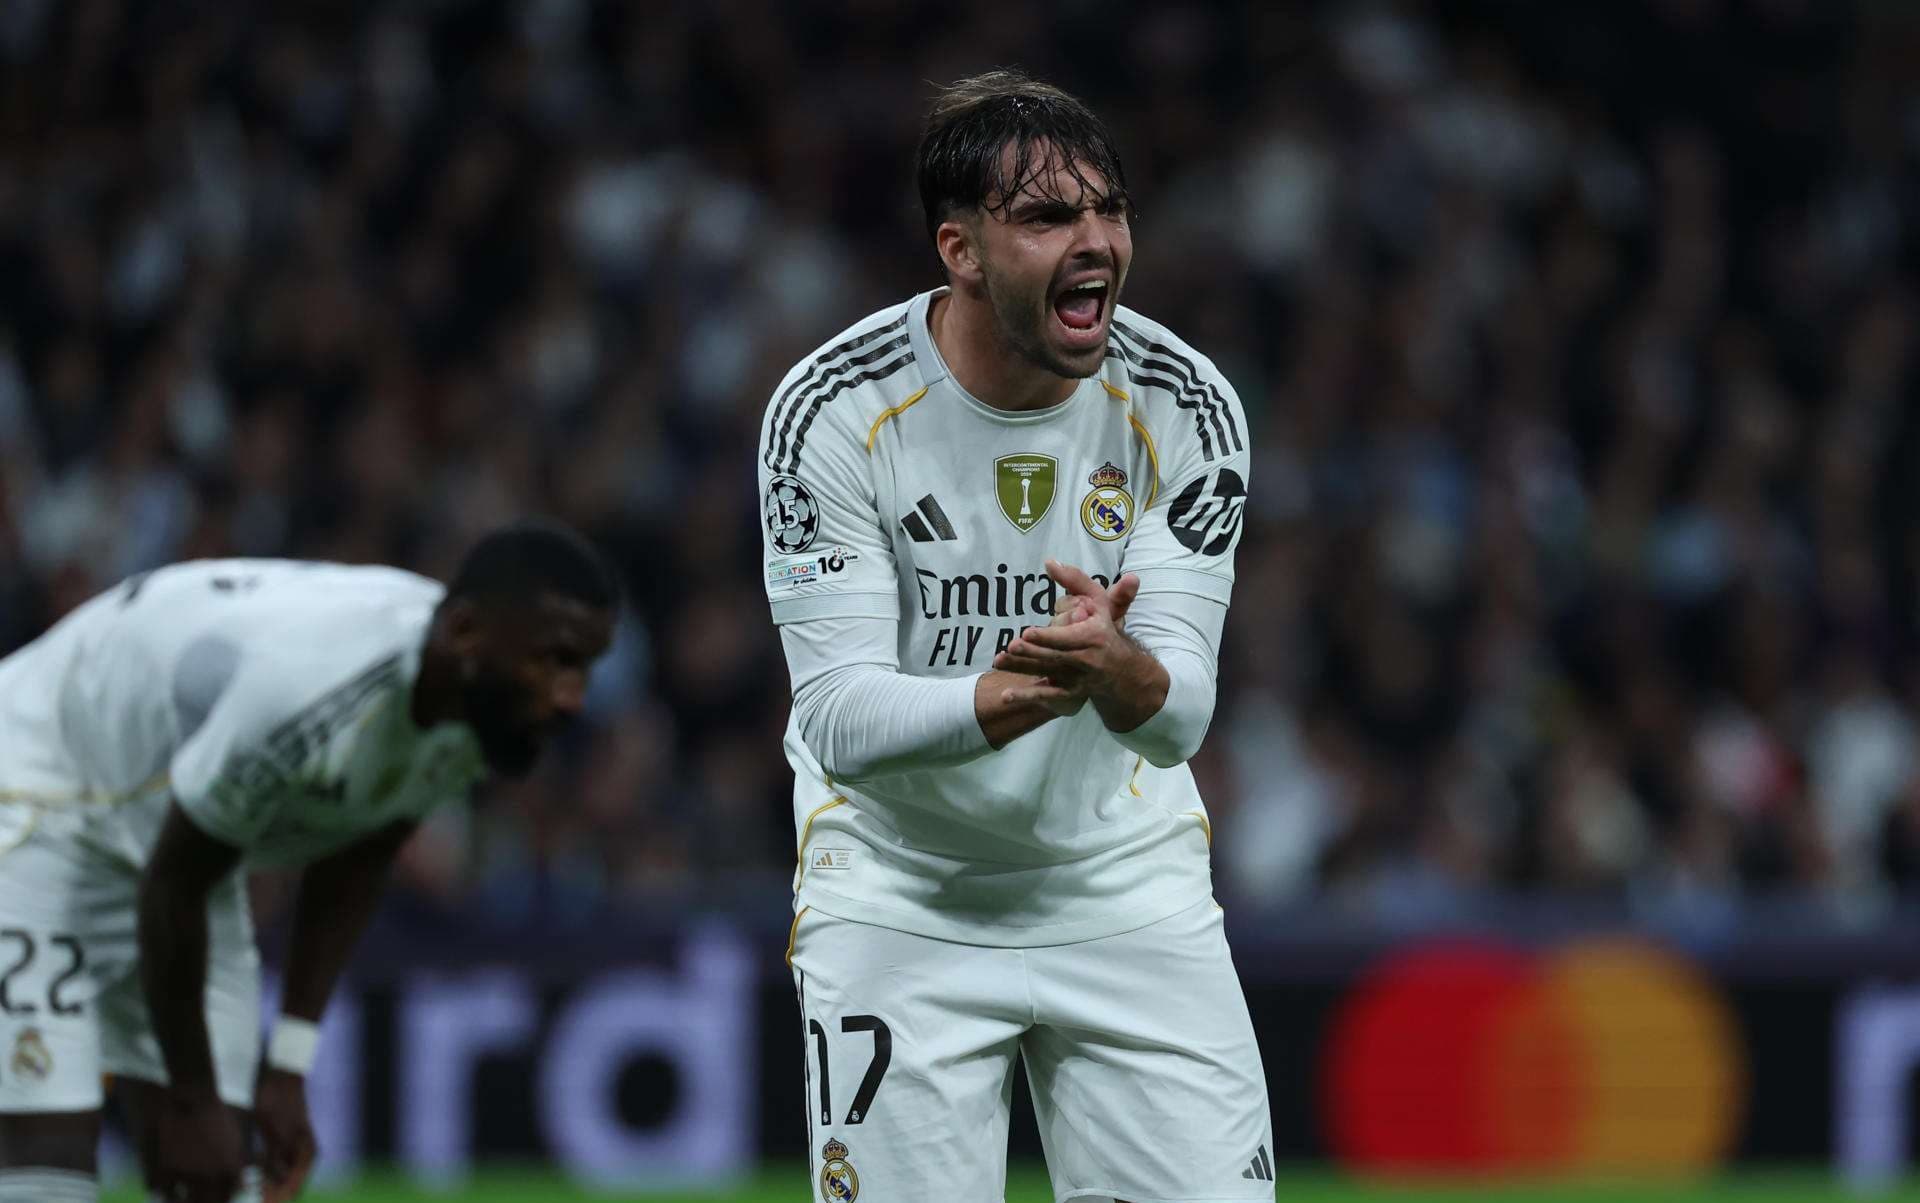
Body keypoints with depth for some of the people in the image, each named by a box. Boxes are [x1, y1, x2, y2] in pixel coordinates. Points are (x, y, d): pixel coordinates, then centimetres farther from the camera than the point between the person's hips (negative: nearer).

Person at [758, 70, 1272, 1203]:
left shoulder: (1182, 406, -10)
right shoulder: (835, 412, -16)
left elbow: (1181, 715, -16)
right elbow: (839, 718, -21)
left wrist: (1116, 671, -40)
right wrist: (1000, 701, -40)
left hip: (1127, 886, 2)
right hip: (900, 891, -2)